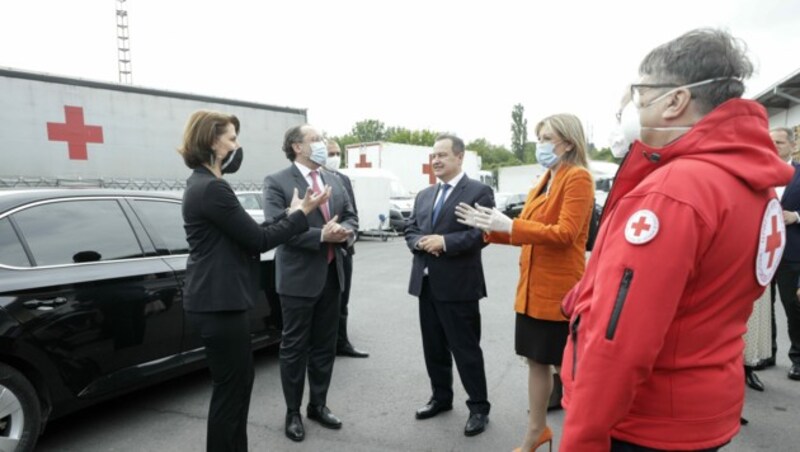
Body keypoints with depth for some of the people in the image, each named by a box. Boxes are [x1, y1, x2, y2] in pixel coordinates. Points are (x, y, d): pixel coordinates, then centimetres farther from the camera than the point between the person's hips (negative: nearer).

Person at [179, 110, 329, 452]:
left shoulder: (204, 184, 13)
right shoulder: (211, 188, -20)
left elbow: (247, 233, 12)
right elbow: (258, 239, -18)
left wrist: (291, 213, 9)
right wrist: (301, 214, -8)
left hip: (217, 299, 11)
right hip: (218, 303, -11)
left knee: (239, 380, 20)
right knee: (230, 387, 5)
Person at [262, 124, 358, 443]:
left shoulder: (334, 182, 13)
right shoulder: (277, 183, -8)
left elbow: (351, 217, 13)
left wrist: (346, 231, -11)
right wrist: (322, 235, -24)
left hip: (331, 275, 6)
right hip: (299, 277, -6)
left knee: (325, 346, 16)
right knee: (294, 347, 7)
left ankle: (318, 405, 32)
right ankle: (293, 413, 24)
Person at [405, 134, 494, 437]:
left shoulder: (479, 192, -6)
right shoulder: (424, 195, 17)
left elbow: (481, 233, -17)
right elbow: (410, 230, 14)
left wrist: (444, 241, -22)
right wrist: (420, 242, -8)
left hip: (458, 284, -7)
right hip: (426, 283, 7)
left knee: (466, 349, 3)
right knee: (433, 347, 17)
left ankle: (479, 407, 19)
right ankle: (441, 397, 34)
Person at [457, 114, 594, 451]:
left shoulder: (577, 178, -11)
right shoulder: (545, 180, 15)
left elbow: (564, 234, -20)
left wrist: (509, 225, -23)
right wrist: (488, 227, 5)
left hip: (559, 291, -8)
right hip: (533, 289, 8)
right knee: (536, 360, 16)